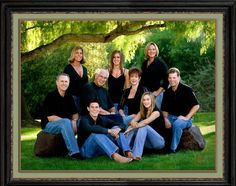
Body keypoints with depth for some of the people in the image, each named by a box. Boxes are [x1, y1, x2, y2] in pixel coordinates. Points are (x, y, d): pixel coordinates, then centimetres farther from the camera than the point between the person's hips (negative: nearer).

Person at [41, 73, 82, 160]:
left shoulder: (69, 97, 8)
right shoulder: (51, 97, -11)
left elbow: (75, 113, 10)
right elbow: (50, 118, -17)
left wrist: (74, 121, -14)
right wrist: (67, 121, -23)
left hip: (65, 124, 6)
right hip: (49, 125, -6)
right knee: (66, 122, -36)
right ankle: (73, 152, -43)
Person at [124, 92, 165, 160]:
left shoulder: (156, 112, -11)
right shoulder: (142, 111, 9)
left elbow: (145, 122, -27)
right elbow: (132, 121, -5)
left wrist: (131, 128, -31)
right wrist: (133, 123, -28)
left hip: (159, 141, -6)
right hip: (148, 144, 6)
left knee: (144, 127, -29)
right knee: (133, 128, -11)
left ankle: (136, 154, -44)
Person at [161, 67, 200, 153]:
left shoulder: (186, 90, -6)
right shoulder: (167, 92, 9)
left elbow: (196, 106, -7)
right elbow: (164, 110, 12)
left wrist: (187, 117, -13)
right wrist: (165, 119, -9)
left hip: (184, 118, -4)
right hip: (171, 117, 4)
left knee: (177, 124, -38)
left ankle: (173, 149, -28)